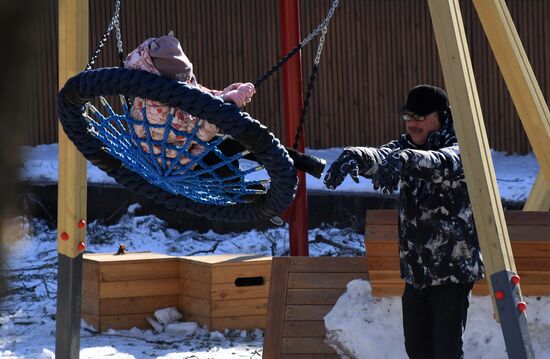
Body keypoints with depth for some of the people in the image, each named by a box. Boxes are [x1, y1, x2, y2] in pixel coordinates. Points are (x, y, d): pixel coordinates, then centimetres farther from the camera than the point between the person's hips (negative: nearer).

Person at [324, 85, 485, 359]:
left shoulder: (459, 150, -10)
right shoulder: (406, 147, 8)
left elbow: (441, 162, -34)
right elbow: (381, 156, -13)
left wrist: (404, 160, -54)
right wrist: (355, 155, -37)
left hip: (453, 271, -7)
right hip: (416, 271, 7)